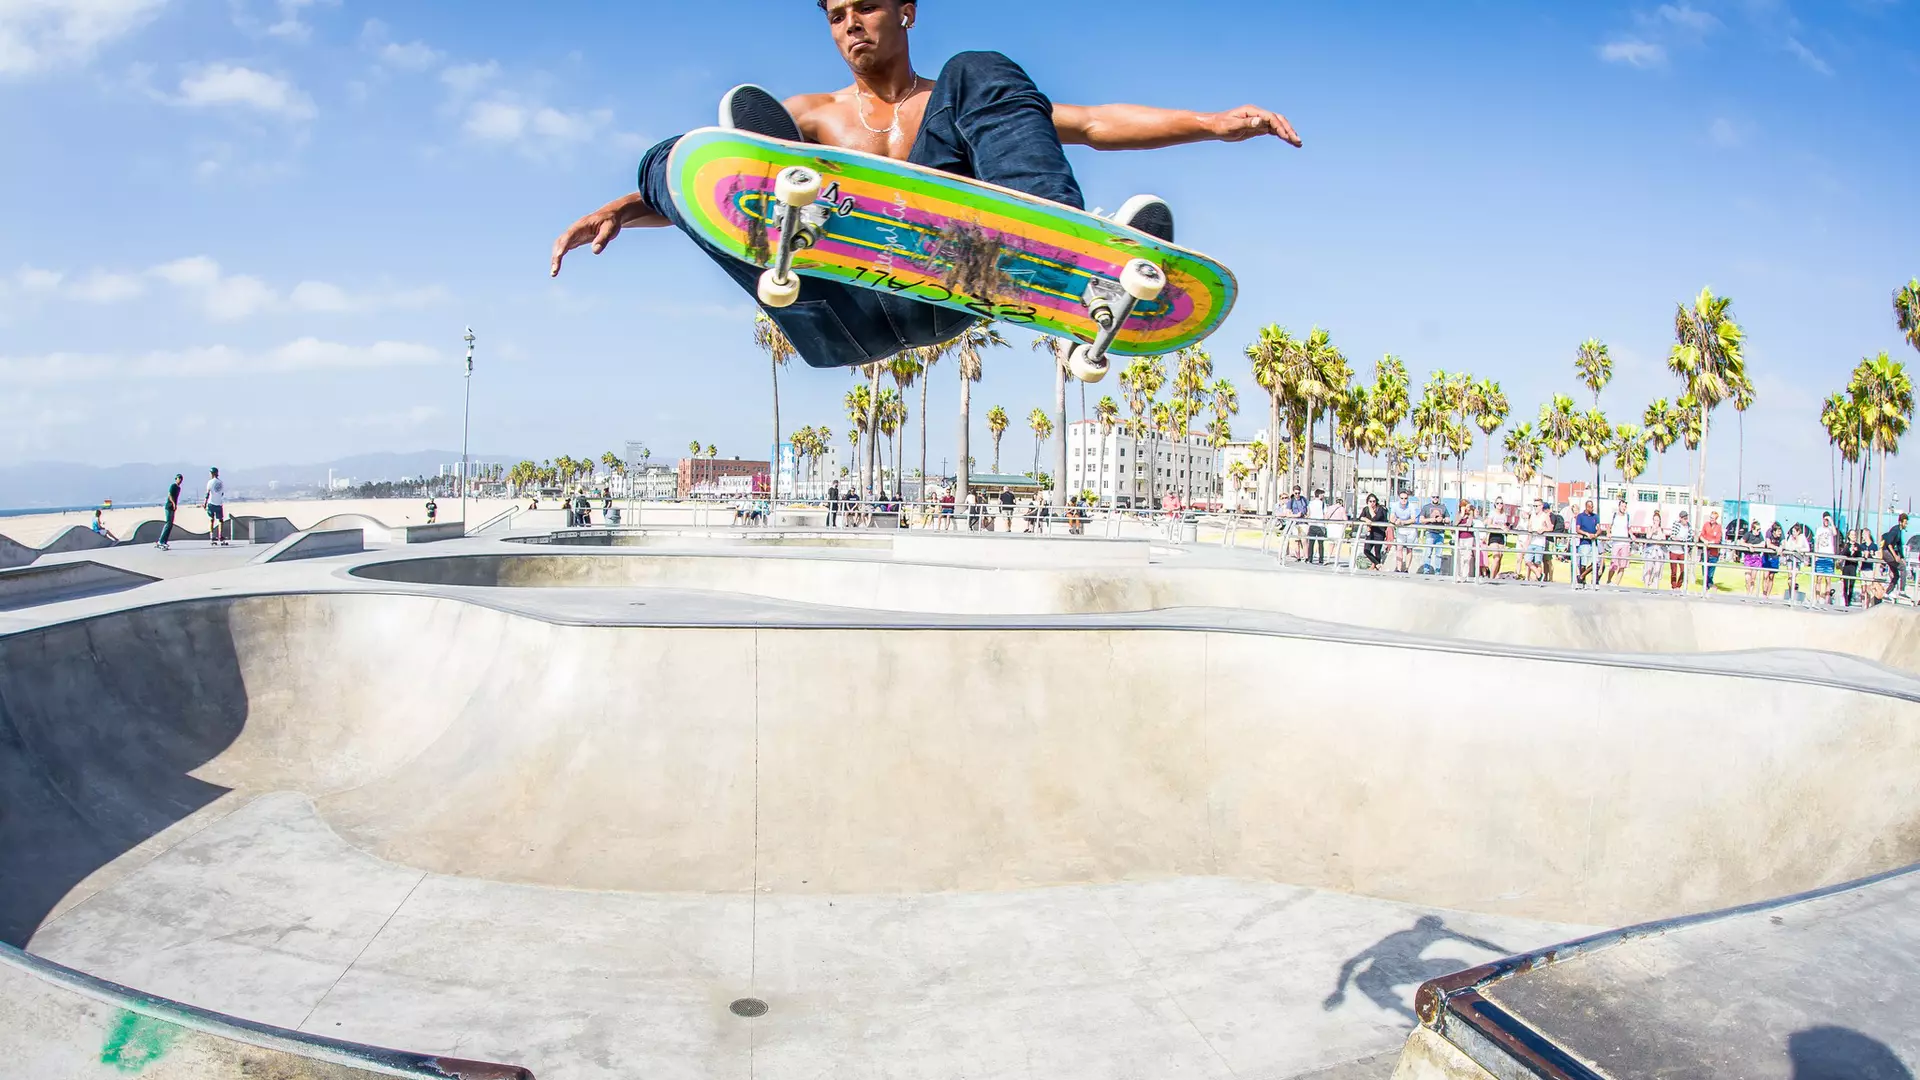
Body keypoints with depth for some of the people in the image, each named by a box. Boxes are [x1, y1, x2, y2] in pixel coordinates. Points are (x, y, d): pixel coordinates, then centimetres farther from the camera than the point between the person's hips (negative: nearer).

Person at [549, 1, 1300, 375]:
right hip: (843, 319, 1)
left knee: (980, 74, -12)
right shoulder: (813, 114, 31)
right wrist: (621, 209, 1)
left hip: (946, 288, 0)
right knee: (745, 113, -12)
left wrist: (1212, 124, 3)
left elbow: (1091, 122, 16)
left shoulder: (969, 98, 28)